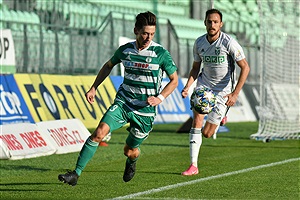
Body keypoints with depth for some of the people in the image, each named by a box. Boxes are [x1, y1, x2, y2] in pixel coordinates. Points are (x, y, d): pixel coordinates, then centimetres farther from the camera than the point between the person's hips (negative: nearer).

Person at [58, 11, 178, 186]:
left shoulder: (161, 53, -11)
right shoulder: (125, 50, 0)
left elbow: (174, 80, -1)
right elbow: (109, 66, 20)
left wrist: (159, 98, -15)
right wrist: (94, 88, 14)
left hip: (145, 110, -2)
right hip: (123, 103, 2)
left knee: (130, 152, 9)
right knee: (99, 132, -20)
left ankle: (132, 160, 49)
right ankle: (76, 174, -17)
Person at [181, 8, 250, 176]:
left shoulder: (229, 43, -17)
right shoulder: (199, 43, -2)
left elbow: (245, 68, -13)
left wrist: (235, 93, -20)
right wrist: (188, 86, -6)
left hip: (223, 91, -3)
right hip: (203, 85, 3)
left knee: (206, 133, -3)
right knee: (196, 121, -17)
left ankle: (220, 119, 35)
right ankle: (193, 166, -12)